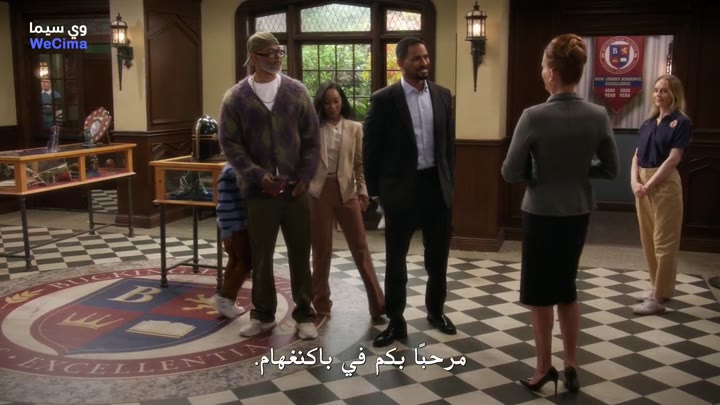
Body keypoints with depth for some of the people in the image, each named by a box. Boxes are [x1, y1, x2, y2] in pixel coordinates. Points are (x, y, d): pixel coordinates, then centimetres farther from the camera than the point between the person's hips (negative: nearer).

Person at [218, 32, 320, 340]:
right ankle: (263, 314, 25)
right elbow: (229, 143, -2)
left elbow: (312, 138, 4)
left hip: (295, 188, 1)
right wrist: (256, 175, -12)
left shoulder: (297, 91, 4)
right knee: (261, 255, 9)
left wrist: (305, 175, -5)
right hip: (259, 190, -1)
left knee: (300, 253, 7)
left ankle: (304, 314, 20)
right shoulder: (236, 97, -1)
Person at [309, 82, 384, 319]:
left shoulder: (355, 128, 5)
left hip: (346, 191, 1)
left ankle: (378, 303, 10)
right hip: (319, 191, 0)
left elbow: (360, 163, 6)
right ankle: (321, 305, 19)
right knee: (321, 249, 7)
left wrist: (363, 191, 0)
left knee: (360, 247, 3)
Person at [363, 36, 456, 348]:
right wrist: (376, 191, -3)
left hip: (437, 186, 4)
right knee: (396, 259, 6)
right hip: (401, 189, -4)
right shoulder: (384, 99, -7)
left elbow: (449, 142, 12)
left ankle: (436, 310, 36)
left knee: (438, 256, 15)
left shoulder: (442, 95, 6)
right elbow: (371, 149, -4)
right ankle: (396, 322, 19)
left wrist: (449, 180, 9)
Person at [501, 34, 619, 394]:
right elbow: (610, 170, 2)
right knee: (566, 286, 20)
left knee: (540, 292, 11)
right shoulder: (598, 116, -6)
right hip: (579, 213, 5)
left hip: (542, 213, -5)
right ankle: (570, 365, 27)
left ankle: (544, 367, 23)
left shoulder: (534, 116, -19)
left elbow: (511, 172, -15)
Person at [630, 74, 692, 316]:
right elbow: (636, 156, 10)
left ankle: (659, 298, 1)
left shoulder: (681, 122, -6)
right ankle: (658, 288, 25)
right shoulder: (648, 124, 14)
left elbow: (673, 159, -13)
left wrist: (649, 185, -16)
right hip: (642, 183, 7)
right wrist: (634, 181, -7)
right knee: (647, 239, 12)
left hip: (665, 184, -7)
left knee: (664, 242, -3)